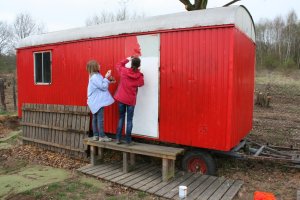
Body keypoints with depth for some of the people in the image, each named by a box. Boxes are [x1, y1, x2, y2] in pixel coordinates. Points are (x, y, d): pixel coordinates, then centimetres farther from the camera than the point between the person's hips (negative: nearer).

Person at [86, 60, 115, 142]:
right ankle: (102, 136, -3)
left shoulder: (95, 75, 13)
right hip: (97, 101, -10)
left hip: (95, 101, 10)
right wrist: (106, 77, -13)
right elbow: (103, 87, -19)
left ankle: (95, 135, 17)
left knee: (95, 118, 11)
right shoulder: (95, 77, -19)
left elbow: (101, 85, 14)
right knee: (100, 118, -7)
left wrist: (109, 81, 4)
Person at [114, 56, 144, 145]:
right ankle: (128, 140, 8)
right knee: (129, 120, 5)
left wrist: (127, 59, 15)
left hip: (121, 98, 2)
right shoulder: (139, 75, -11)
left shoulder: (124, 71, -7)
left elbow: (118, 65, 12)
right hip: (131, 100, -2)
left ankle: (118, 139, 13)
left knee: (121, 118, 13)